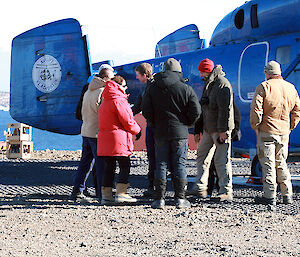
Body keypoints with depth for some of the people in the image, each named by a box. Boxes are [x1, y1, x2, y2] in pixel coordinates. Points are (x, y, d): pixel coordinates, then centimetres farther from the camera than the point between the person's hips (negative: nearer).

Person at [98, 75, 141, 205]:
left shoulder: (104, 102, 18)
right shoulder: (119, 101, -11)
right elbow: (128, 121, -11)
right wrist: (137, 129, 6)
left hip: (104, 139, 8)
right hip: (118, 139, -8)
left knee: (108, 168, 9)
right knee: (125, 166, -2)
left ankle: (106, 196, 7)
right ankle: (121, 194, -6)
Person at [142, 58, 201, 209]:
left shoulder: (153, 89, 3)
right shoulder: (186, 89, -2)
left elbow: (146, 111, -2)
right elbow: (195, 111, -6)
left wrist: (155, 123, 12)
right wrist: (186, 123, 9)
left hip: (160, 133, 1)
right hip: (180, 133, -1)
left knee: (160, 165, 5)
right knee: (179, 165, 3)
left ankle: (159, 199, 2)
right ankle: (180, 199, 2)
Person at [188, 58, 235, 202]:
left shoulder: (222, 84, -16)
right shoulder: (209, 83, 15)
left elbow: (225, 109, -21)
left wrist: (223, 130, -23)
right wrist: (200, 129, 20)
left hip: (220, 130, -10)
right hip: (209, 129, 10)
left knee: (222, 160, -7)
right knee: (202, 156, 12)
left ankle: (226, 192, -2)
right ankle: (200, 188, 19)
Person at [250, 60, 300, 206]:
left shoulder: (263, 87, -10)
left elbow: (256, 110, -15)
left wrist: (255, 127, -3)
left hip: (267, 132, -5)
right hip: (284, 132, 5)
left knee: (268, 164, -1)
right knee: (281, 164, 15)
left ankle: (270, 197, -1)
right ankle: (287, 195, 14)